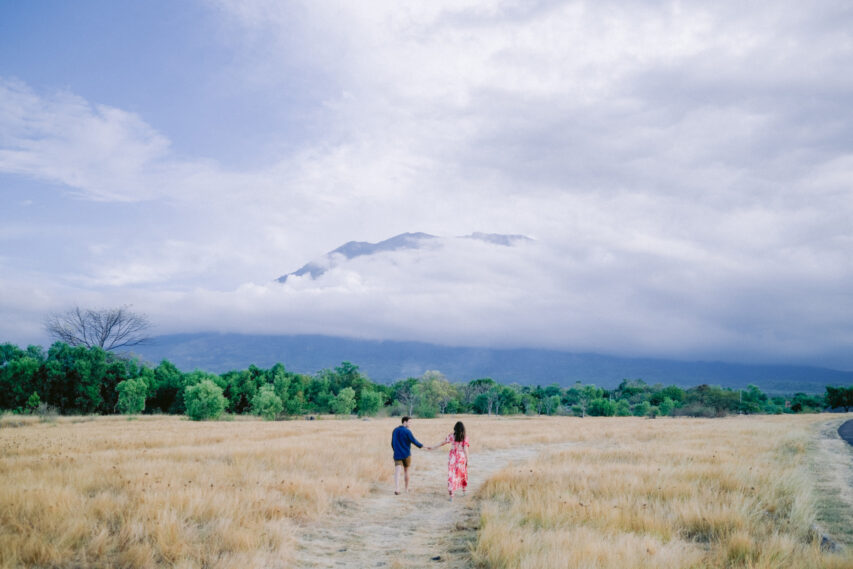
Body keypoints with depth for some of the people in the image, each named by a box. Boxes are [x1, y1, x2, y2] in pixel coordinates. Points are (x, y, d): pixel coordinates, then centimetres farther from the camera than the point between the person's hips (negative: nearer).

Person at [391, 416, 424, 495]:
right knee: (406, 471, 14)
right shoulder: (407, 431, -11)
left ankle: (396, 489, -22)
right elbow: (414, 441, -10)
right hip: (406, 455, -3)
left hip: (397, 455, 3)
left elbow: (392, 443, 14)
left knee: (397, 472, -6)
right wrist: (421, 446, 3)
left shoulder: (395, 431, 7)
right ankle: (407, 488, 24)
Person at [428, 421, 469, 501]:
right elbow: (465, 448, -11)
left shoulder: (451, 436, -2)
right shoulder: (465, 437, -6)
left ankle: (451, 495, -5)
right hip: (462, 457, 0)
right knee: (463, 473, 21)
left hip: (452, 457, 0)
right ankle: (464, 491, 33)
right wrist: (467, 460, -4)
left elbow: (442, 443, 1)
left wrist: (432, 447, 11)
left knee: (451, 476, 3)